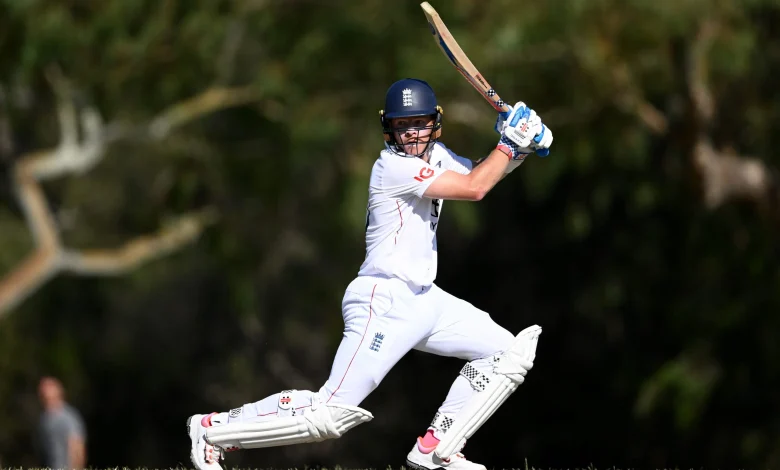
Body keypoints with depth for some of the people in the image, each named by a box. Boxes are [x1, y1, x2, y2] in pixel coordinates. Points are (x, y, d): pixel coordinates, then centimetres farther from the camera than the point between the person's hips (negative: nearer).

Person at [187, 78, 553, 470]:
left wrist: (518, 149, 2)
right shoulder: (394, 166, -15)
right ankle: (212, 429, -4)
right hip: (384, 302, -10)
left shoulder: (434, 155, 11)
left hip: (424, 300, 10)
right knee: (330, 414, -18)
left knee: (511, 352, 7)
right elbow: (473, 188, -19)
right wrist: (509, 143, -9)